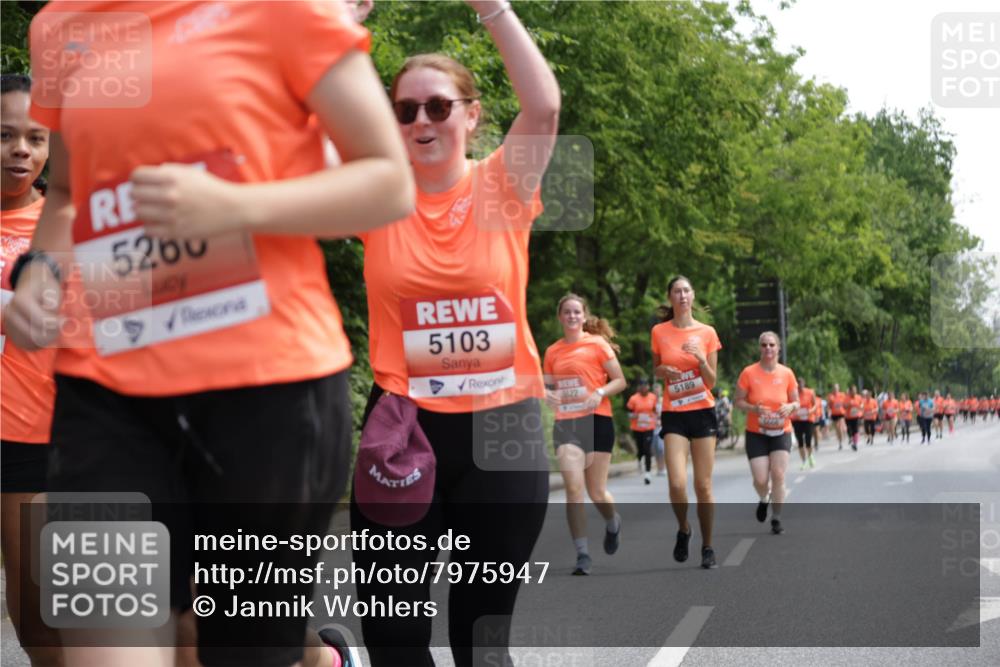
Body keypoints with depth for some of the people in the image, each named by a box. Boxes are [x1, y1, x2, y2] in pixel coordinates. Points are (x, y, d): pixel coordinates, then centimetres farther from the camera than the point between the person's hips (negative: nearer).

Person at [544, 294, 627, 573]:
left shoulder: (597, 344, 0)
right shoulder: (552, 351, 11)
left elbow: (620, 381, 1)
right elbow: (548, 387, 16)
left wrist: (600, 393, -18)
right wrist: (547, 394, -7)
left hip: (597, 420, -2)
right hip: (565, 424, 2)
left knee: (596, 492, 2)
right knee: (573, 487, -13)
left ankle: (613, 523, 37)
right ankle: (582, 554, -9)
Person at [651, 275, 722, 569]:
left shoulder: (707, 333, 1)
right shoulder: (659, 332, 3)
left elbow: (712, 382, 2)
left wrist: (701, 359, -17)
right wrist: (664, 371, -5)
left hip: (703, 412, 0)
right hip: (674, 414, 0)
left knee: (703, 486, -1)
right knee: (677, 484, -14)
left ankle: (708, 547, 15)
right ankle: (683, 530, 15)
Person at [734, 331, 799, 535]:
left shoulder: (787, 373, -1)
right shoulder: (749, 373, -7)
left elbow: (796, 402, 9)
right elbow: (739, 401, -1)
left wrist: (790, 407, -14)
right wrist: (753, 408, -20)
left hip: (781, 432, 1)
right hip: (756, 434, -1)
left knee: (778, 475, -9)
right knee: (760, 479, -7)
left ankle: (776, 519, 7)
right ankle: (764, 499, 29)